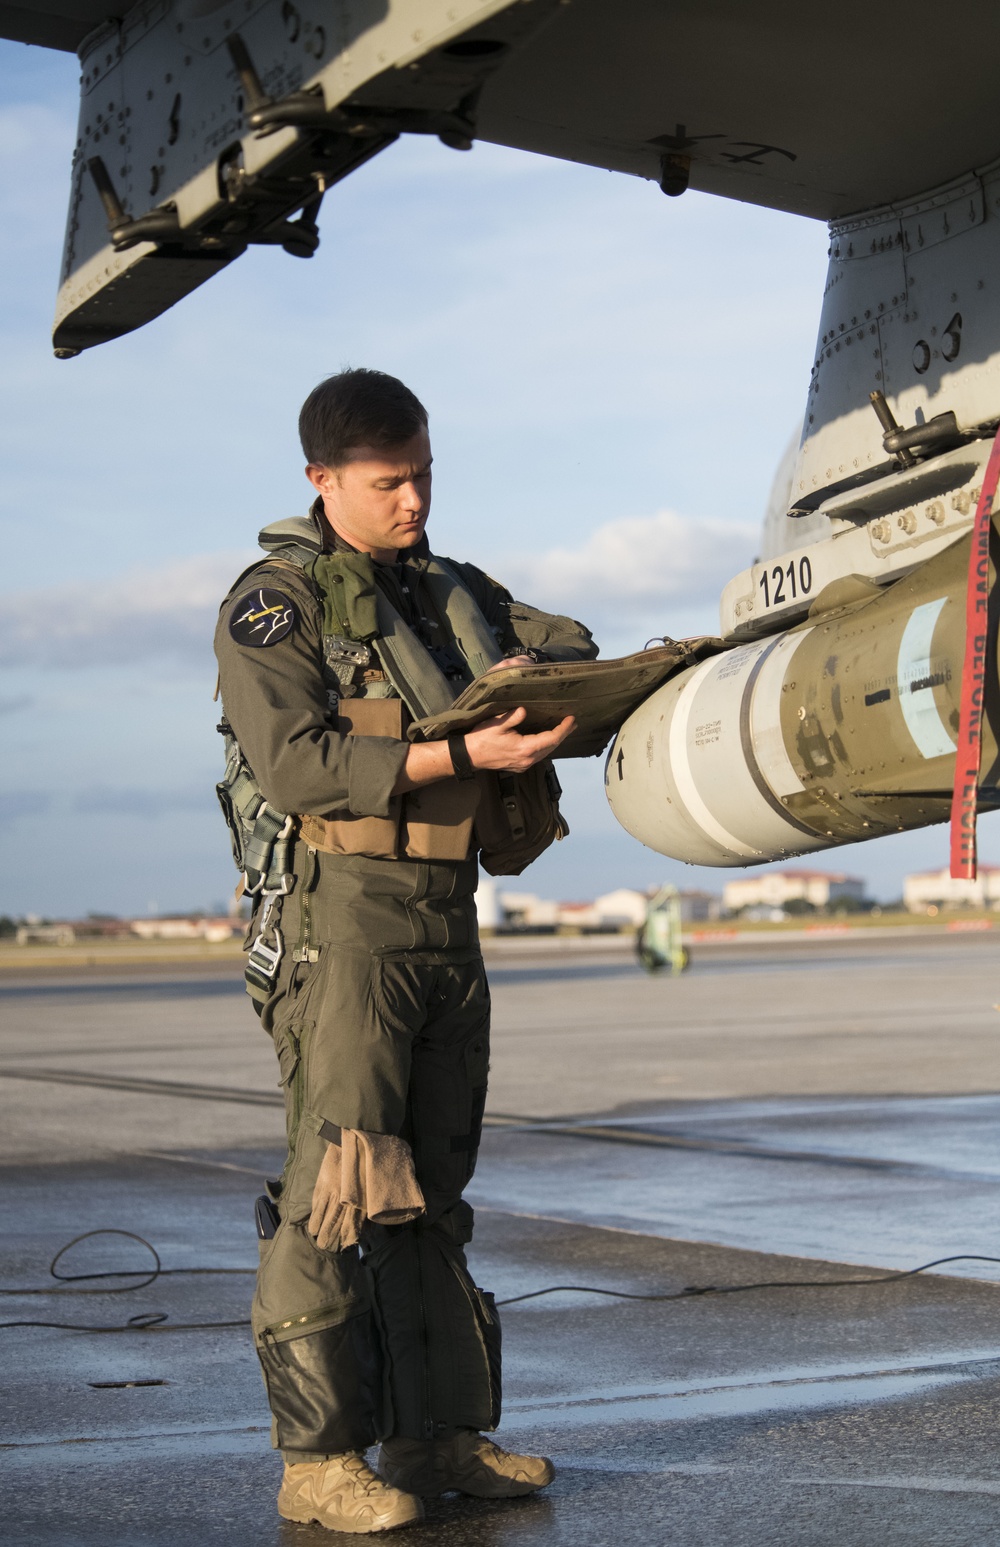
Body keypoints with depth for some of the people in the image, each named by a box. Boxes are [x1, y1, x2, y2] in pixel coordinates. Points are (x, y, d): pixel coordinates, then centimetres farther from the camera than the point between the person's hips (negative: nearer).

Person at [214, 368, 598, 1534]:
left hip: (447, 921, 7)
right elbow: (297, 763, -15)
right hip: (341, 913, -7)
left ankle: (437, 1435, 17)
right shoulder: (272, 602, -4)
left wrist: (527, 664, 2)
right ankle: (317, 1460, -7)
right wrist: (466, 754, -21)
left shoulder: (454, 593, 18)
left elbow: (577, 647, 27)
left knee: (433, 1190, 10)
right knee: (339, 1185, -11)